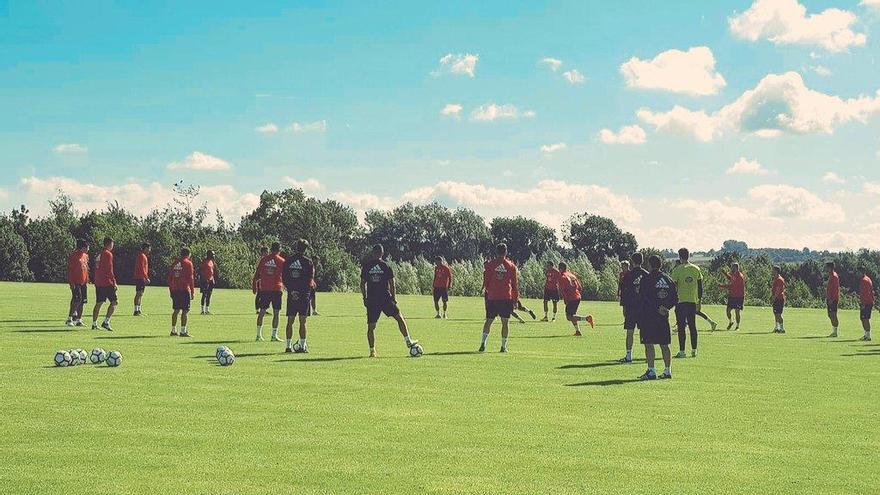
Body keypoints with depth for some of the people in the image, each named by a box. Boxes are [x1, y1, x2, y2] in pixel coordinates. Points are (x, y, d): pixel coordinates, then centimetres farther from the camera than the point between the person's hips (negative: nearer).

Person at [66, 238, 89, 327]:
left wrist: (86, 281, 18)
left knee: (82, 301, 7)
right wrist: (71, 282, -16)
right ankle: (69, 319, -8)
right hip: (76, 282, -8)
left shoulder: (85, 256, 14)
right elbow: (69, 270, -11)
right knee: (77, 299, -15)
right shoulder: (73, 256, -9)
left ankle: (79, 320, 13)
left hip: (83, 282, 8)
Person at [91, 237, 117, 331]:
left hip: (98, 283, 8)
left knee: (98, 303, 11)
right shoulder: (108, 254, -10)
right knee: (114, 302, -3)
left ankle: (94, 324, 9)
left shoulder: (99, 254, 14)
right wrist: (114, 282, -12)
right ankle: (106, 322, -11)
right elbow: (109, 270, -15)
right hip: (107, 283, -8)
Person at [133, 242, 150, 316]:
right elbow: (141, 268, -19)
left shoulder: (144, 256, 19)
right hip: (140, 278, -11)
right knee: (139, 294, -11)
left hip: (142, 278, 11)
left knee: (140, 294, 13)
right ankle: (136, 311, -12)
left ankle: (138, 310, 19)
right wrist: (147, 278, -19)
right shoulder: (142, 256, -13)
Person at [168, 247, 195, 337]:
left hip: (174, 290, 6)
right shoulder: (188, 263, -5)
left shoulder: (175, 263, 13)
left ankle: (173, 330, 13)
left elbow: (170, 277, 14)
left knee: (176, 310, 12)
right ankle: (183, 331, -7)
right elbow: (190, 278, -9)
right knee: (185, 310, -3)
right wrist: (193, 292, -5)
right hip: (184, 290, -6)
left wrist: (171, 290, 20)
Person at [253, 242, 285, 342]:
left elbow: (257, 274, 6)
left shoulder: (264, 259, 4)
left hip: (264, 289, 3)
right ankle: (274, 335, 0)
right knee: (276, 313, 2)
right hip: (276, 289, -3)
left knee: (262, 312, 9)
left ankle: (259, 335, 9)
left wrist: (254, 286, 14)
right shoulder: (281, 261, -3)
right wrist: (284, 285, 20)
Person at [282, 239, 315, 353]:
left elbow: (283, 278, 2)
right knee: (302, 321, 1)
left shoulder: (288, 261, 4)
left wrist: (290, 289, 1)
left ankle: (289, 346, 6)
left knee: (290, 321, 7)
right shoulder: (308, 262, -5)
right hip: (304, 295, -3)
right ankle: (302, 346, 1)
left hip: (291, 295, 3)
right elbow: (310, 279, -7)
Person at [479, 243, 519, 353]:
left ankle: (483, 343, -7)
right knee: (505, 322, 4)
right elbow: (515, 284, 4)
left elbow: (485, 282, 3)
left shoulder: (490, 265, 1)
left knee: (489, 320, 8)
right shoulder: (511, 266, 3)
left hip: (492, 297, 1)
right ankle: (504, 346, 2)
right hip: (507, 298, 0)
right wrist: (515, 299, 10)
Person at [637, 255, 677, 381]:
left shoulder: (647, 279, -6)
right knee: (664, 345, 10)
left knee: (649, 344, -4)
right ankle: (668, 371, 13)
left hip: (648, 315, -5)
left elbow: (642, 298, -11)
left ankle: (651, 371, -9)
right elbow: (675, 298, 11)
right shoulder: (668, 280, 10)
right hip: (663, 318, 6)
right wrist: (665, 307, 4)